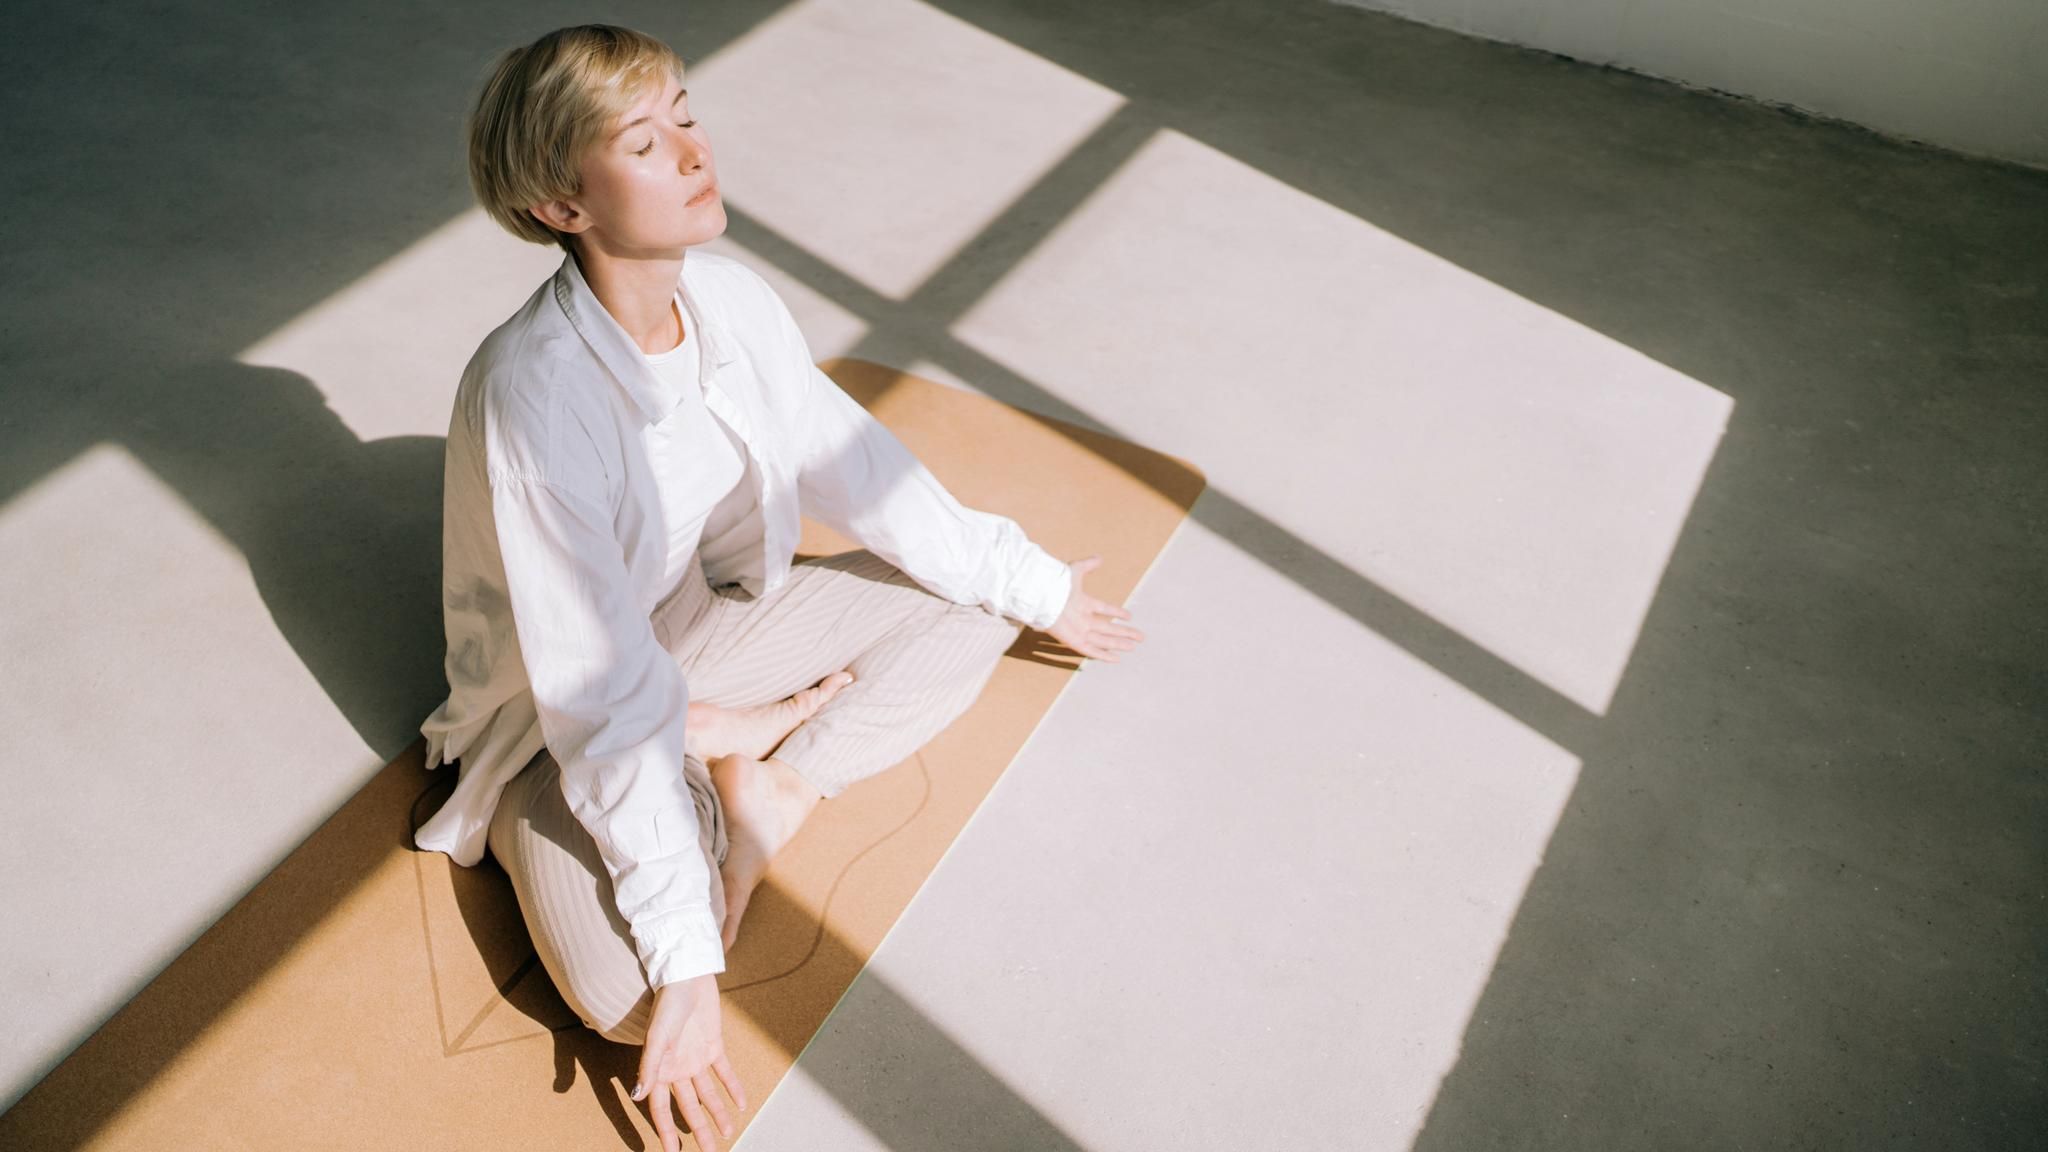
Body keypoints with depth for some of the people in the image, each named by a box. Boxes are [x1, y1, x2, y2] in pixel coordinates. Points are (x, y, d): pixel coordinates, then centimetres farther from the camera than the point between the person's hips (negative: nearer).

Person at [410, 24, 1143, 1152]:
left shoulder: (731, 298, -13)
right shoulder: (532, 394, -33)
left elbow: (858, 469, 0)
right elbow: (603, 703, -32)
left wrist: (1034, 585, 8)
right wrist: (684, 965, -31)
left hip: (702, 628, 6)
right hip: (564, 724, -6)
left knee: (974, 601, 1)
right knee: (625, 992, -29)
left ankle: (774, 780, -10)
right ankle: (745, 750, -3)